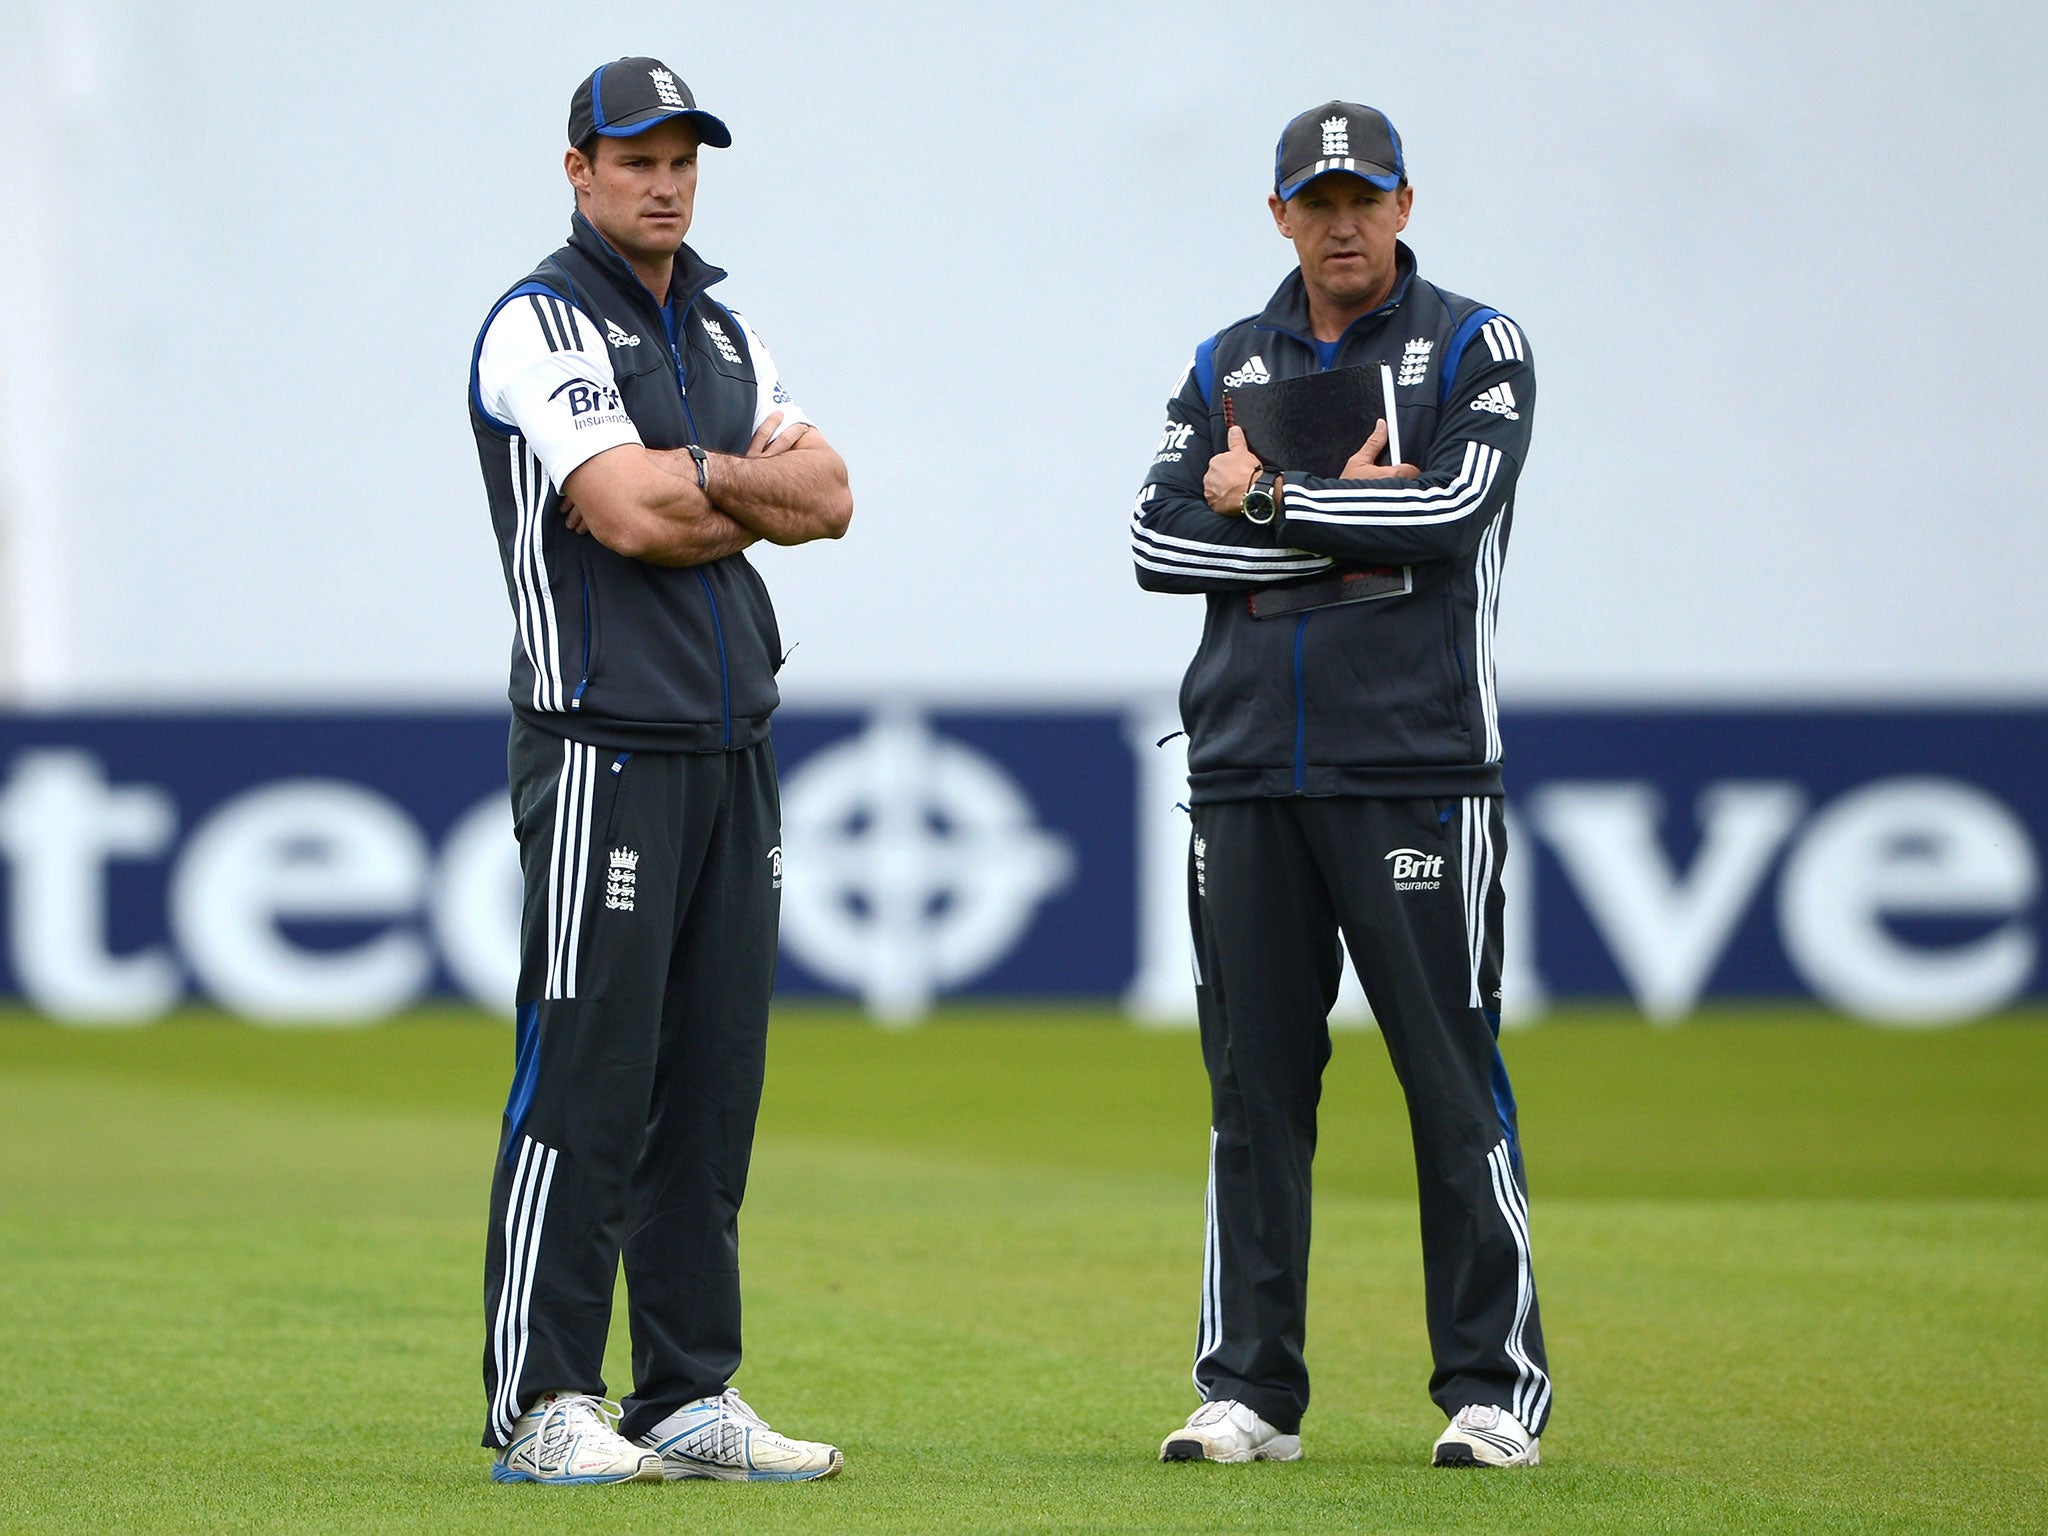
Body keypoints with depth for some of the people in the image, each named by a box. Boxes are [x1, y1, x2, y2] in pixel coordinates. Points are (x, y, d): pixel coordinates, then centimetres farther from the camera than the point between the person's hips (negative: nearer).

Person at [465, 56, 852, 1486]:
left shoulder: (722, 331, 19)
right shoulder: (541, 326, -6)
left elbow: (828, 496, 9)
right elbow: (630, 515, -18)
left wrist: (704, 481, -8)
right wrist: (754, 492, -2)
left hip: (734, 748, 8)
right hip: (604, 747, -8)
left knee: (713, 1085, 8)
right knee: (584, 1081, -9)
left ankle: (692, 1394, 12)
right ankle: (542, 1406, -7)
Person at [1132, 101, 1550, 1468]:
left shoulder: (1475, 350, 5)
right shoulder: (1226, 369, 16)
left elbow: (1451, 510, -12)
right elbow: (1162, 542, 3)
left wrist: (1267, 501, -7)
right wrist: (1340, 515, -8)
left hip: (1413, 773, -4)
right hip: (1246, 776, 4)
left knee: (1452, 1079, -5)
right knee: (1254, 1085, 4)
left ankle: (1495, 1388, -1)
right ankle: (1250, 1392, 8)